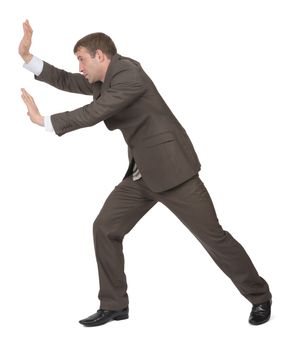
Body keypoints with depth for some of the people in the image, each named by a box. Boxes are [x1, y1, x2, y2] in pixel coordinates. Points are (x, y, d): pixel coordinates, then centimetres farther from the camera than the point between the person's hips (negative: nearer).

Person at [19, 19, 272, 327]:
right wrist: (27, 56, 4)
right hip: (142, 174, 9)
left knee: (212, 235, -4)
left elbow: (93, 114, -21)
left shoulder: (128, 73, -17)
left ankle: (260, 298, 11)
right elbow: (66, 81, 14)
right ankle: (113, 305, 13)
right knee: (105, 229, 3)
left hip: (171, 168, -9)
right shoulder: (103, 80, 12)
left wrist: (44, 121, -14)